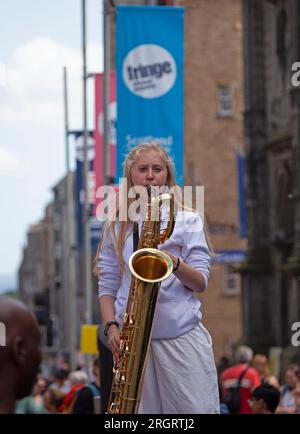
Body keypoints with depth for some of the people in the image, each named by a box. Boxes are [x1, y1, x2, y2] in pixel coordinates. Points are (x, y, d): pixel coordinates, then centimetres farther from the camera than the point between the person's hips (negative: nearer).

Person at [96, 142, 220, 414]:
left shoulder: (187, 220, 9)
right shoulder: (117, 227, 13)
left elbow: (201, 283, 2)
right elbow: (107, 287, 13)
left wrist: (174, 263, -18)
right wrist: (112, 327, -5)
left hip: (183, 335, -1)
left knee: (197, 411, -9)